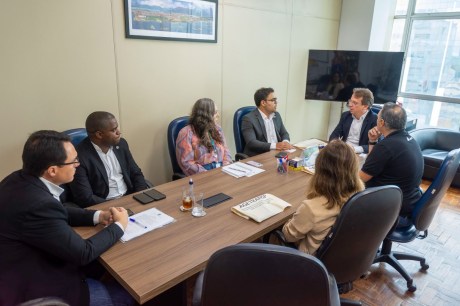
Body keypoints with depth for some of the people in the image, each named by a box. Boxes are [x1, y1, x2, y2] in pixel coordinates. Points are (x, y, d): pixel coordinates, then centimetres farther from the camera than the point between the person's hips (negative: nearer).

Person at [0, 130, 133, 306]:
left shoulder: (21, 179, -6)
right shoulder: (37, 205, -34)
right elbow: (83, 253, -23)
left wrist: (97, 216, 0)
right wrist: (119, 225, -9)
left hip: (26, 269, 9)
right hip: (34, 288, -8)